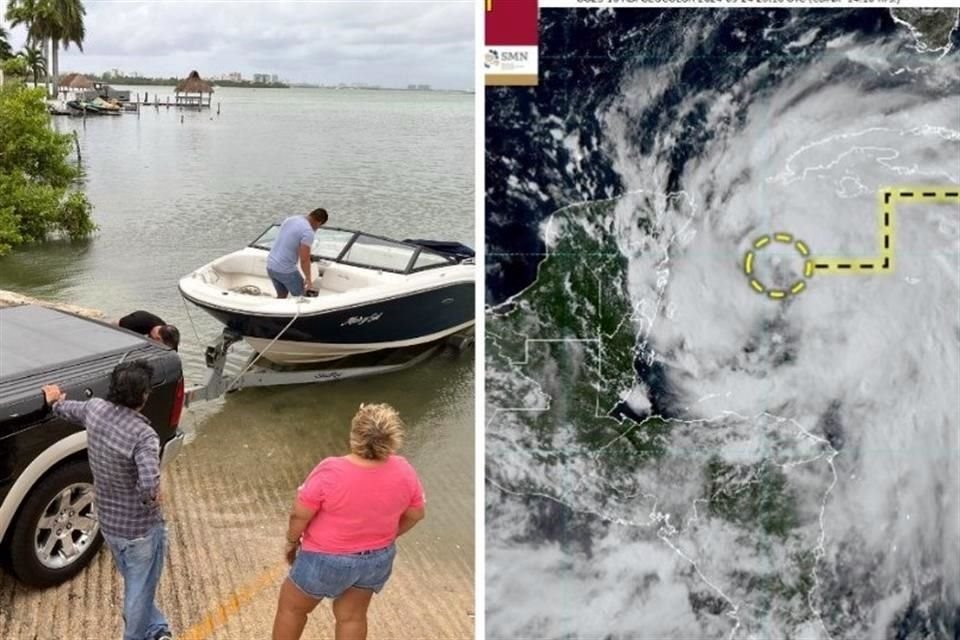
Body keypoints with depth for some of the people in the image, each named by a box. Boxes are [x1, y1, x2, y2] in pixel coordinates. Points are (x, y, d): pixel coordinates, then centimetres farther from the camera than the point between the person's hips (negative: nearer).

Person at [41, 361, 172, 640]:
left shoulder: (94, 409, -10)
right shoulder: (143, 435, -31)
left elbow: (69, 410, 14)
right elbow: (149, 484, -45)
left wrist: (55, 402, 38)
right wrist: (152, 496, -20)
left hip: (108, 523, 7)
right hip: (140, 528, -7)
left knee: (134, 584, 28)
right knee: (140, 590, 15)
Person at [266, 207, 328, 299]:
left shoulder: (290, 219, 9)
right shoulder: (308, 232, -18)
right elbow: (304, 260, -20)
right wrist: (308, 278, -5)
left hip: (271, 266, 8)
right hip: (285, 270, -8)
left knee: (282, 296, 24)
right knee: (301, 296, 13)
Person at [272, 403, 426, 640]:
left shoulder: (331, 471, -28)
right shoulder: (403, 471, -15)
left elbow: (299, 515, -18)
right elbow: (415, 514, 0)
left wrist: (292, 541, 2)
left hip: (327, 560, -4)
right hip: (377, 559, 4)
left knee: (291, 607, 21)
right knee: (352, 616, 22)